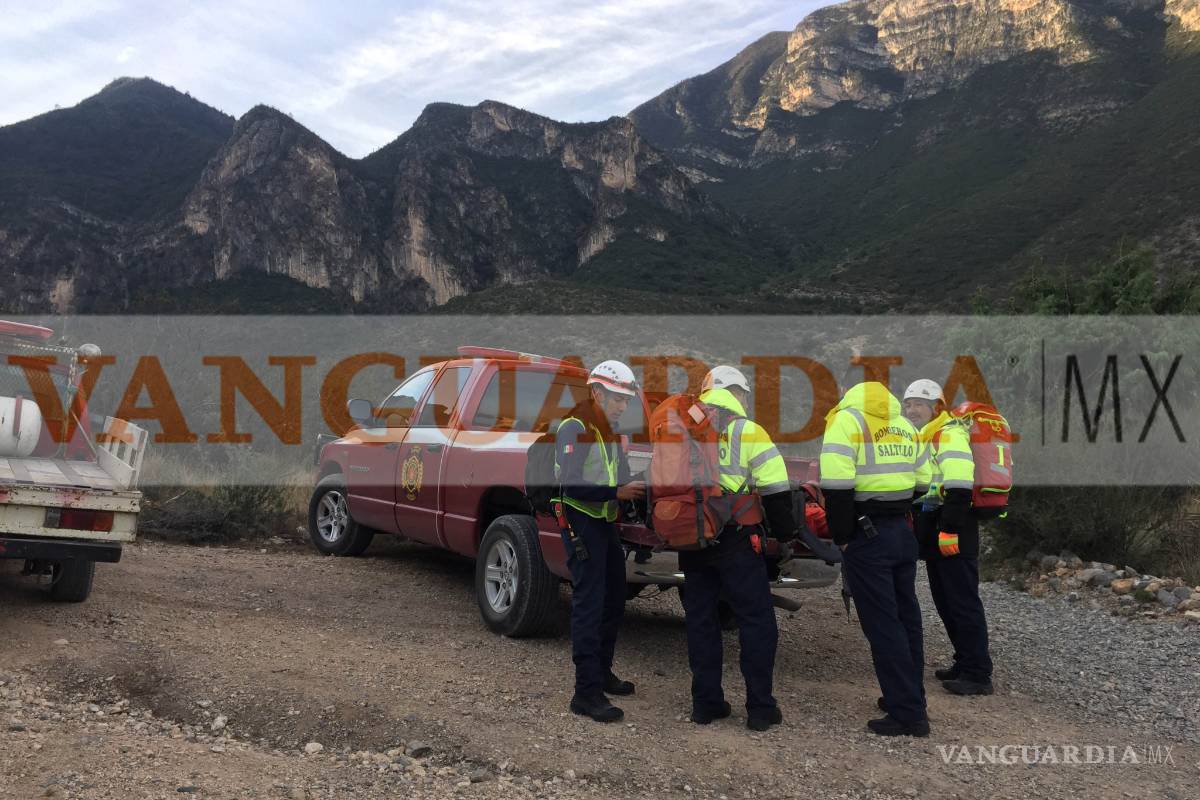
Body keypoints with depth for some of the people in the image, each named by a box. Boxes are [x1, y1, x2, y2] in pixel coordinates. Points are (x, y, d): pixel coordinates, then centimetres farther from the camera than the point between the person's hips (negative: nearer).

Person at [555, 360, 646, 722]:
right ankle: (587, 692, -6)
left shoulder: (611, 431, 14)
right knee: (589, 605, -9)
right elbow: (570, 484, -24)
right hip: (581, 522, -9)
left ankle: (601, 672, 32)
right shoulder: (575, 427, -14)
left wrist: (635, 489, -4)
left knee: (614, 601, 17)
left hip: (606, 522, 9)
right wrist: (617, 491, -28)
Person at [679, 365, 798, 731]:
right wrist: (784, 533, 3)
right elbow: (776, 490, -9)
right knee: (757, 623, 4)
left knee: (700, 622, 13)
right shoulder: (747, 432, -5)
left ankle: (706, 704, 17)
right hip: (735, 541, -5)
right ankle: (760, 708, 6)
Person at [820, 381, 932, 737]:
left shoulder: (847, 418, -8)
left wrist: (841, 537, -10)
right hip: (903, 533, 7)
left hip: (867, 537, -7)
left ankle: (908, 714, 2)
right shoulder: (905, 425, 15)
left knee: (882, 626, -1)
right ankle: (911, 697, 29)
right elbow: (922, 483, 15)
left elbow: (836, 484, -17)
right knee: (906, 617, 17)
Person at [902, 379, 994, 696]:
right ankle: (965, 662, 25)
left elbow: (959, 488, -23)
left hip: (953, 532, -10)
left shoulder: (949, 435, -13)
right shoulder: (922, 439, 20)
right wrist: (925, 530, 26)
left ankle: (977, 674, -4)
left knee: (963, 602, -8)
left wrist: (949, 529, -26)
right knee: (945, 602, 15)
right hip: (934, 530, 10)